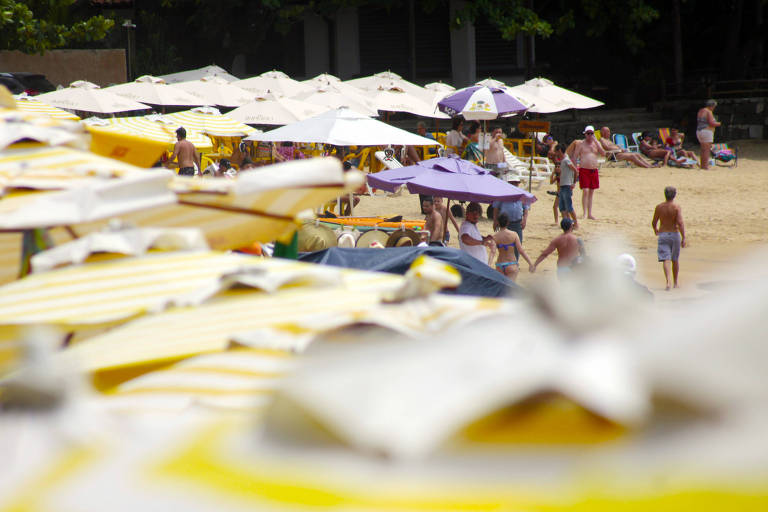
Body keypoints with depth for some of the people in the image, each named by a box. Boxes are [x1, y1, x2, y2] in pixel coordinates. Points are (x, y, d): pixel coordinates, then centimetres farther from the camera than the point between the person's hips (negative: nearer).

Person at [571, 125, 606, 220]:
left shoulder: (596, 143, 11)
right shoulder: (581, 144, 1)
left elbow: (603, 154, -5)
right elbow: (575, 157, 0)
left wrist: (596, 141, -10)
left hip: (594, 170, 4)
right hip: (584, 170, -4)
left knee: (591, 192, 7)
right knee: (585, 191, -13)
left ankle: (589, 214, 13)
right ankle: (584, 213, -11)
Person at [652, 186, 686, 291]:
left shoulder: (659, 207, -2)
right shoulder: (677, 207, -9)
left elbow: (654, 222, 7)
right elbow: (680, 223, -17)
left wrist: (655, 230, 29)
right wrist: (683, 238, -15)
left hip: (662, 235, 0)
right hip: (674, 234, 0)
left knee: (665, 259, -6)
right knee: (675, 260, 16)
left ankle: (668, 282, -27)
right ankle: (675, 282, 28)